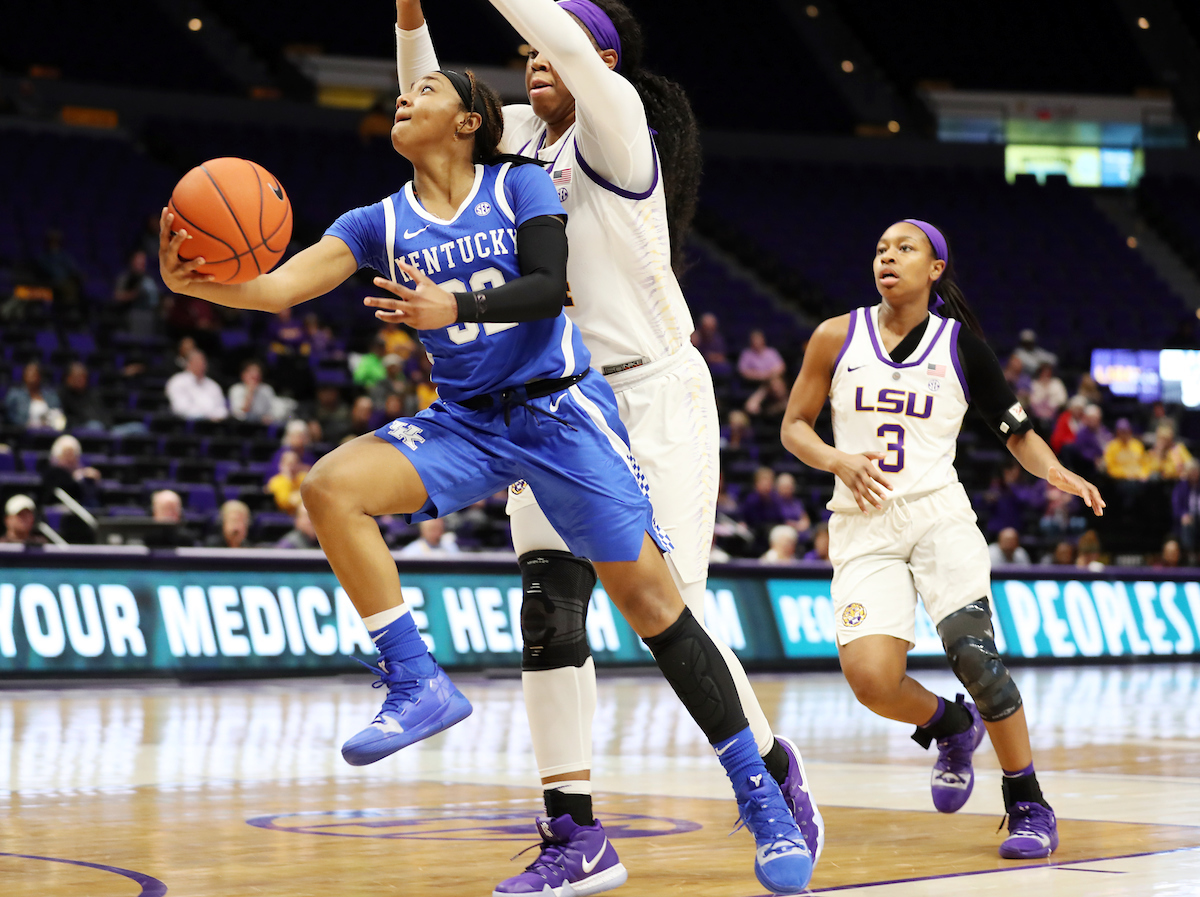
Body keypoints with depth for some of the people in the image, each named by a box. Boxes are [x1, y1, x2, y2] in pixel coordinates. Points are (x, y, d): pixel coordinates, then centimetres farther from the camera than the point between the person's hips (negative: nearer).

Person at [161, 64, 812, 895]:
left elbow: (550, 288, -16)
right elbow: (280, 286, -8)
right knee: (331, 485, -22)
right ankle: (417, 683, -18)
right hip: (467, 422, 4)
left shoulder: (520, 186, -3)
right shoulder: (381, 224, 5)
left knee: (650, 601, -9)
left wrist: (456, 307, -33)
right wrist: (196, 281, -27)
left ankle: (762, 800, -1)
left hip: (562, 411, -4)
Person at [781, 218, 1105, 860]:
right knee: (869, 678, -17)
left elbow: (1015, 430, 10)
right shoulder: (837, 338, 5)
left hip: (938, 515, -1)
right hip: (862, 525, 1)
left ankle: (1028, 805, -7)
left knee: (973, 649, -22)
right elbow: (794, 425, 11)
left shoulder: (960, 343, 4)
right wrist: (838, 460, -9)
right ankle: (950, 726, 17)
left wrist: (1055, 471, -10)